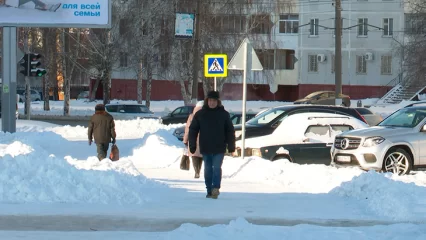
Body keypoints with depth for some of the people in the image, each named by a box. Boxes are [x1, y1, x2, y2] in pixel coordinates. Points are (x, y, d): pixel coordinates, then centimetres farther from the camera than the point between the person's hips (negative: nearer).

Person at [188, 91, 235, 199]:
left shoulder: (223, 114, 2)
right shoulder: (200, 114, 3)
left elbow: (230, 131, 5)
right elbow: (193, 130, 6)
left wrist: (231, 146, 1)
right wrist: (192, 145, 1)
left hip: (219, 148, -2)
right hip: (205, 149, 2)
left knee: (217, 168, -13)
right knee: (208, 170, 7)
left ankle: (216, 188, -18)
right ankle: (209, 191, 14)